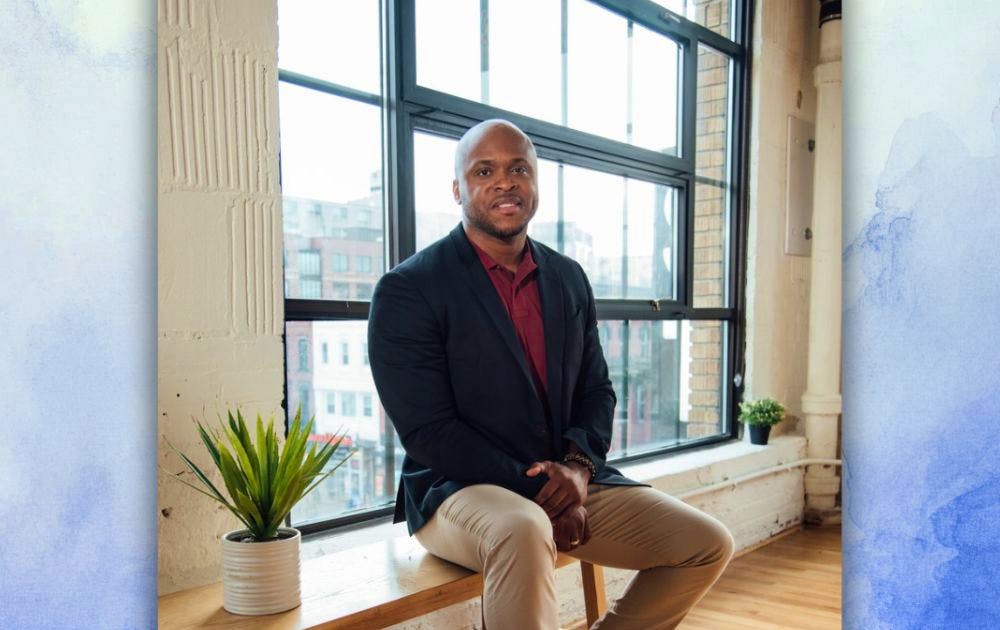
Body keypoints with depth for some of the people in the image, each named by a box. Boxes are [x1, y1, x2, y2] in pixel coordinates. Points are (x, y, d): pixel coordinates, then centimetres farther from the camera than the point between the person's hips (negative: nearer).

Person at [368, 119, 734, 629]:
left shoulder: (570, 279, 10)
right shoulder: (407, 290, -8)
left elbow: (596, 389, 12)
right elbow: (426, 430, -13)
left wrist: (578, 465, -9)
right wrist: (531, 486, -18)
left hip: (566, 482, 6)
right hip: (458, 490, -6)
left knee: (710, 545, -2)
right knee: (523, 530, -39)